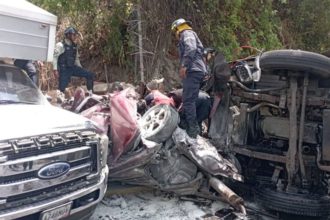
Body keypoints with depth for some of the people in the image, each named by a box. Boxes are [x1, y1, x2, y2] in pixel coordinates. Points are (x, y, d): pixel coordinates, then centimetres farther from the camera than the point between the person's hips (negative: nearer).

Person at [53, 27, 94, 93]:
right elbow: (55, 57, -12)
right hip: (64, 69, -6)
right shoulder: (60, 45, -10)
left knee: (90, 75, -2)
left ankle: (90, 93, 4)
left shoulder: (74, 46, 9)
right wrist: (55, 69, -19)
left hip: (72, 68, 6)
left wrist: (80, 69, 17)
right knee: (62, 87, -7)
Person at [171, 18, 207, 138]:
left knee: (188, 101, -14)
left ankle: (192, 129, -15)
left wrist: (184, 65, -25)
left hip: (192, 71, -10)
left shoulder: (186, 33, 1)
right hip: (196, 70, 10)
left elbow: (191, 48, -20)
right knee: (190, 100, 13)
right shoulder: (190, 35, 31)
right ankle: (194, 127, 16)